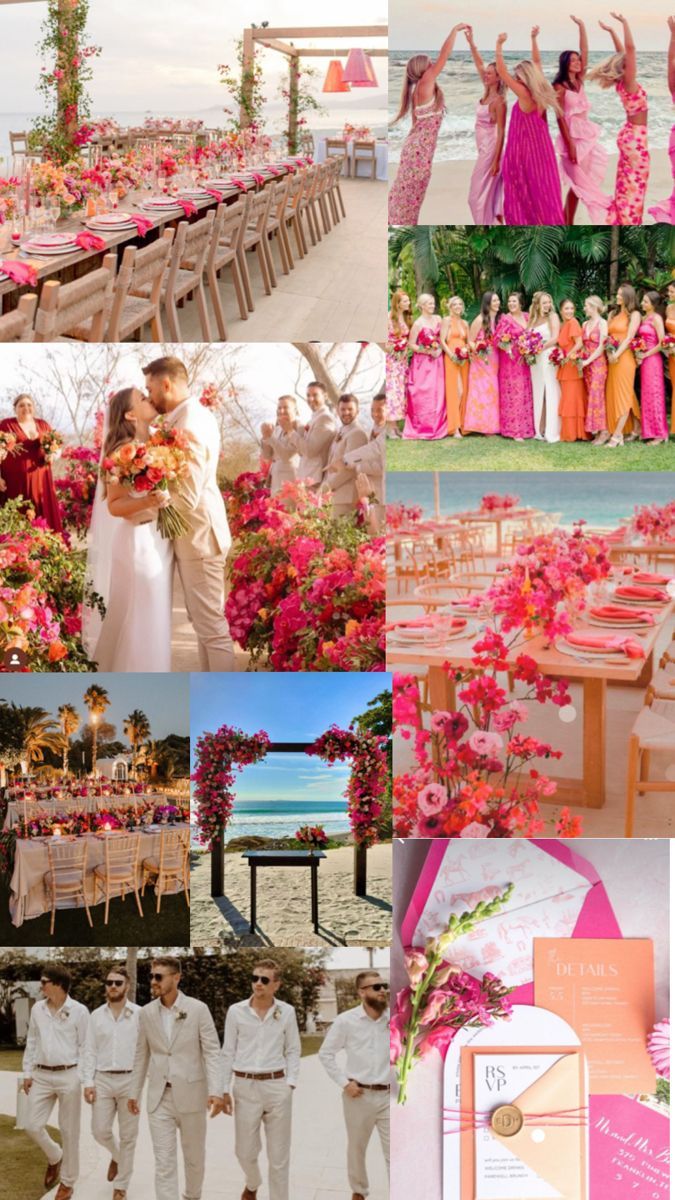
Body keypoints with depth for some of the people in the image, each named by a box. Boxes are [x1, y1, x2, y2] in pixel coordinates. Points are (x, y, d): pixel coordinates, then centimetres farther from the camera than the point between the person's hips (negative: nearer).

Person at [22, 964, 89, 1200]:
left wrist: (81, 1079, -10)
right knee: (32, 1126, 2)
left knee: (68, 1131, 3)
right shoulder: (37, 1009, 5)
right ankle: (54, 1158, 32)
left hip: (68, 1076, -5)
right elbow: (32, 1042, 12)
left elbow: (85, 1047, -6)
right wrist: (28, 1072, 10)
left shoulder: (78, 1011, -9)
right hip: (42, 1075, 5)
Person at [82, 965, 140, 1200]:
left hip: (130, 1080, -2)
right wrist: (88, 1082, -3)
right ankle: (117, 1156, 35)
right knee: (100, 1130, 2)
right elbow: (90, 1051, 5)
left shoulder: (139, 1014, -4)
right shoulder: (96, 1015, 5)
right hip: (103, 1080, 3)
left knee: (128, 1135, 3)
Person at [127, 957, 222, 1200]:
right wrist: (134, 1092, 11)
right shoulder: (146, 1013, 2)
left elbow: (212, 1052, -9)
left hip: (190, 1095, -2)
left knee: (194, 1157, 14)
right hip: (159, 1097, 2)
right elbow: (141, 1056, 11)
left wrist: (215, 1091, -20)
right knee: (164, 1162, -4)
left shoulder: (198, 1009, -8)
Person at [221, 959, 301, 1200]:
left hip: (277, 1086, 0)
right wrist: (224, 1090, 3)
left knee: (278, 1155, 3)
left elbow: (293, 1051, 7)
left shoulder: (287, 1012, 0)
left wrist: (291, 1083, -4)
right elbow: (228, 1052, 4)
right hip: (245, 1087, 0)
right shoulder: (236, 1011, -1)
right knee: (245, 1151, 9)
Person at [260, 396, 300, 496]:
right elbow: (267, 457, 13)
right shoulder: (277, 429, 15)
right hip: (276, 481, 7)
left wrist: (270, 437, -19)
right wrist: (265, 437, -2)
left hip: (290, 481, -7)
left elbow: (287, 455, -17)